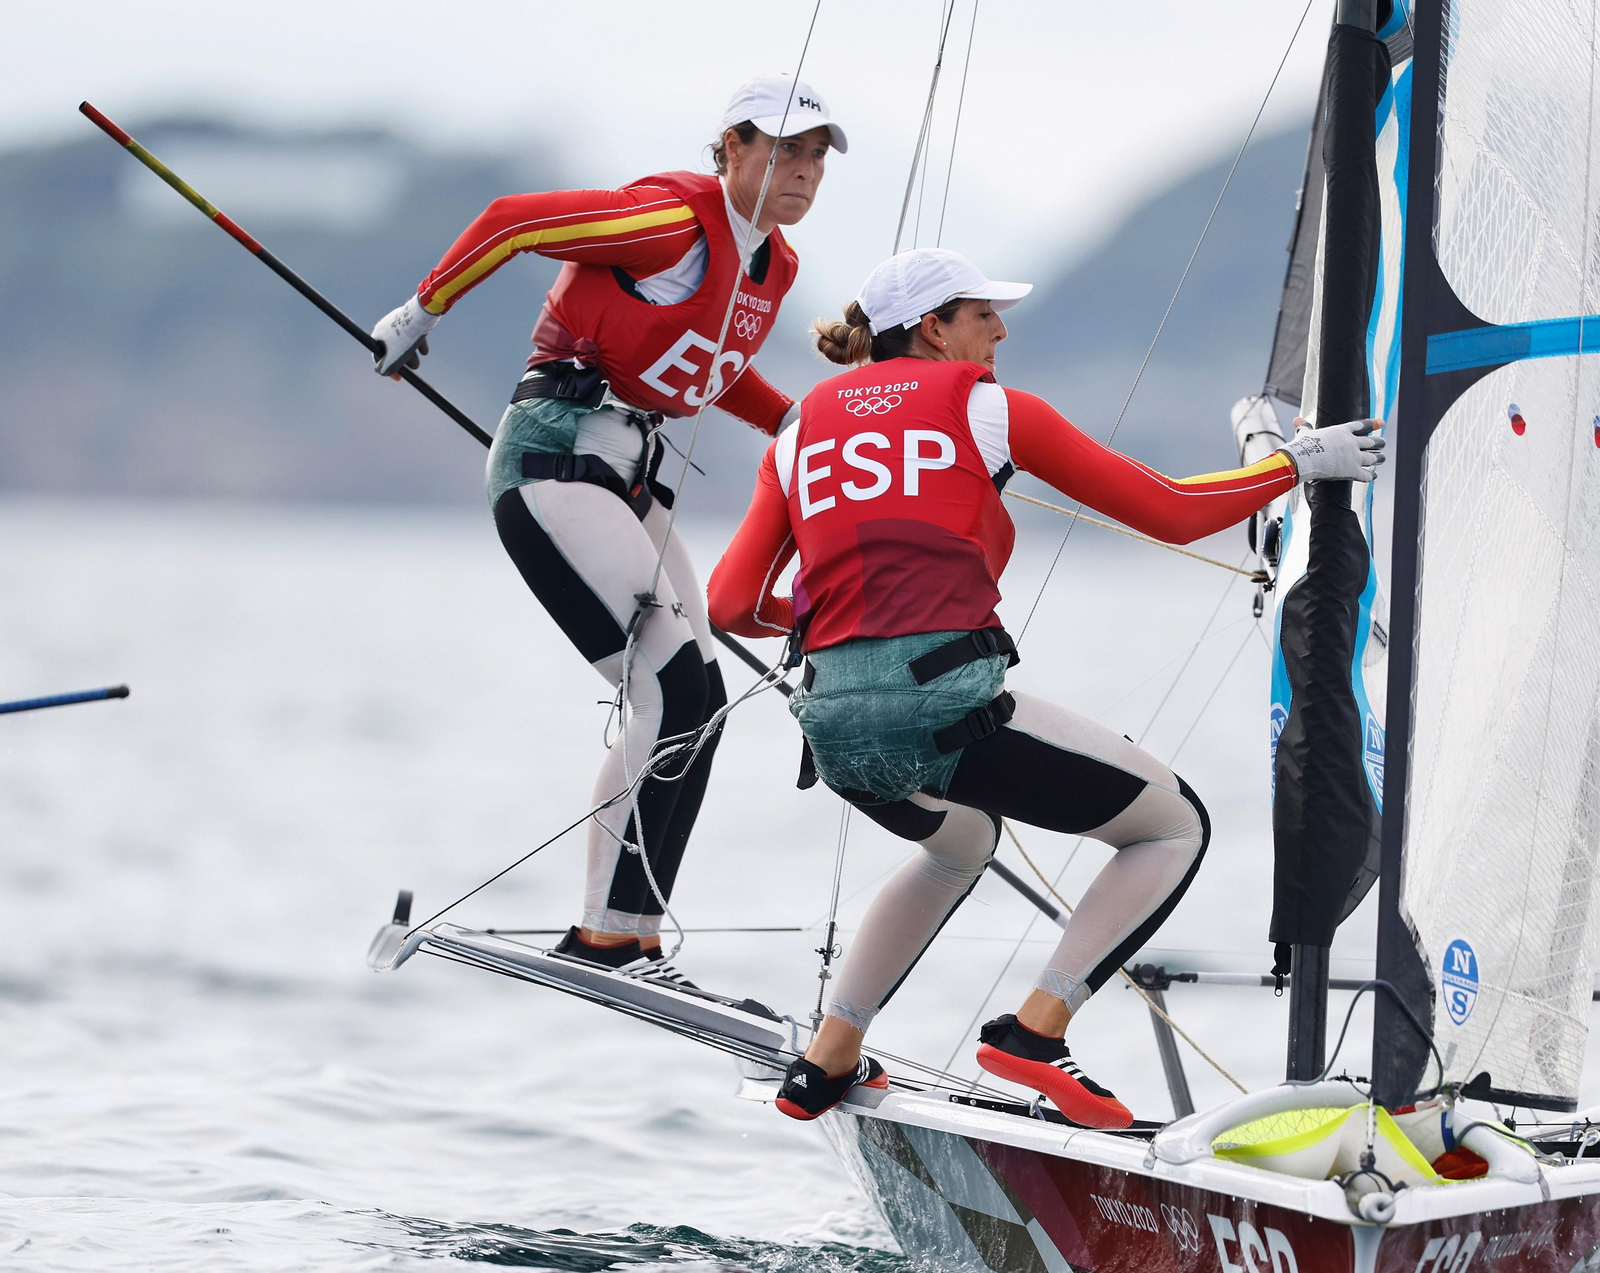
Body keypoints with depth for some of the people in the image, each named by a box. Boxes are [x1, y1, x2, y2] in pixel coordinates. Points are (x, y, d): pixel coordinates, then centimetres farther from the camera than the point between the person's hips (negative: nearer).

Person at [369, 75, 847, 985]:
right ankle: (612, 937, -14)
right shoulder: (677, 217, -14)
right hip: (555, 457, -10)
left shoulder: (775, 267, 13)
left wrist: (798, 424, 19)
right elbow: (512, 222, -13)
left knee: (697, 707, 3)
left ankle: (621, 936, 7)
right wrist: (423, 312, -5)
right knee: (673, 689, -18)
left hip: (627, 481, 10)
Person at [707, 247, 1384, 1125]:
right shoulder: (986, 408, 7)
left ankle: (824, 1065, 29)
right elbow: (1171, 513, 8)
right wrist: (1298, 463, 22)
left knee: (959, 843, 38)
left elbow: (731, 605, 11)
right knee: (1175, 828, 11)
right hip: (947, 701, -6)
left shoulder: (804, 430, 19)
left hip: (832, 722, 6)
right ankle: (1034, 1031, -5)